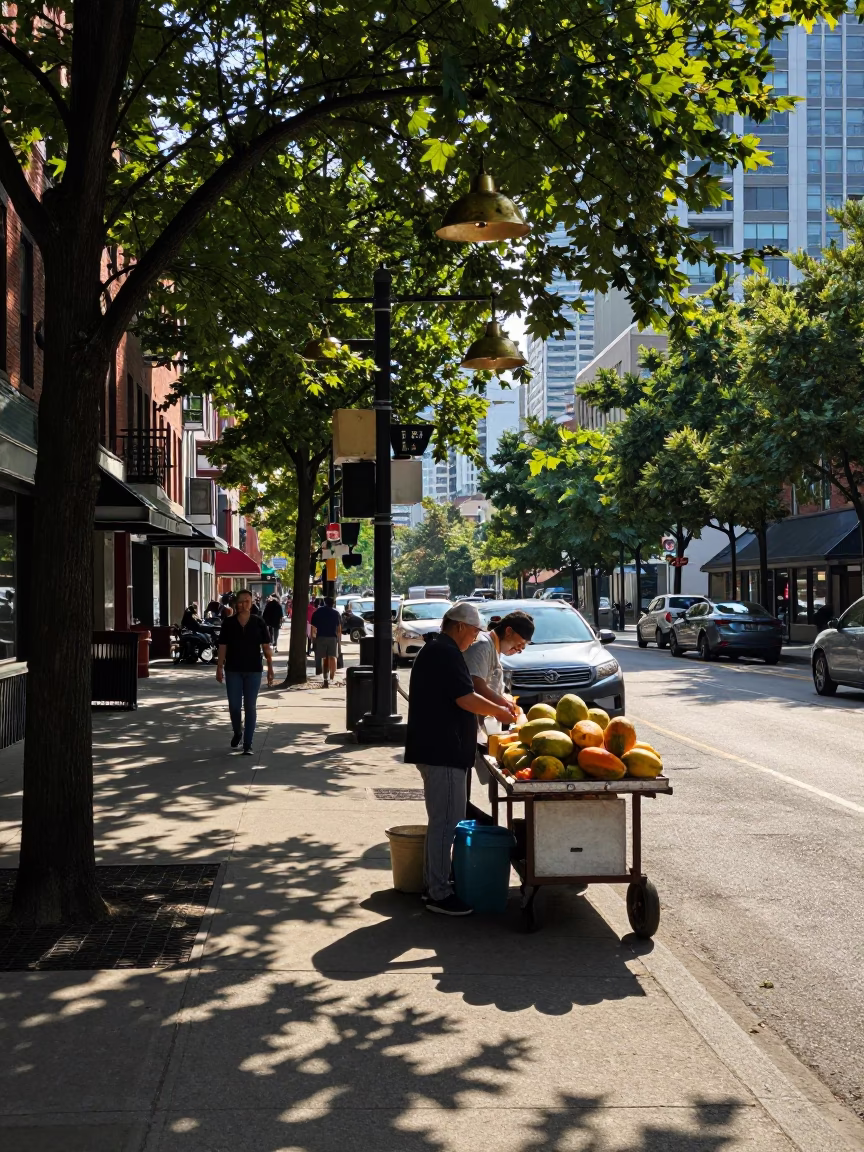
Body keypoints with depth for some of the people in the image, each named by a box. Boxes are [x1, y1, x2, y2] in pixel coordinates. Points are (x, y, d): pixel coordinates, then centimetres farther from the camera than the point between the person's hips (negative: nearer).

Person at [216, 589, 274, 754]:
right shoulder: (228, 623, -1)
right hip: (233, 670, 1)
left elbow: (266, 647, 0)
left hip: (253, 671, -1)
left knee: (250, 707, 1)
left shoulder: (259, 623, -2)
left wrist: (270, 669, -5)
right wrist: (219, 668, -4)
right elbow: (222, 647, 2)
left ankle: (248, 745, 5)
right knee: (234, 706, 4)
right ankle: (237, 732, 33)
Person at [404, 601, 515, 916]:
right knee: (445, 822, -7)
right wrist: (498, 711, -5)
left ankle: (434, 882, 27)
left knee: (442, 819, 19)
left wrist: (494, 705, 20)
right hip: (443, 751, -11)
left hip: (435, 748, 11)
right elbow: (465, 699, -20)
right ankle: (439, 894, -3)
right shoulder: (446, 653, -15)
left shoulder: (434, 650, 19)